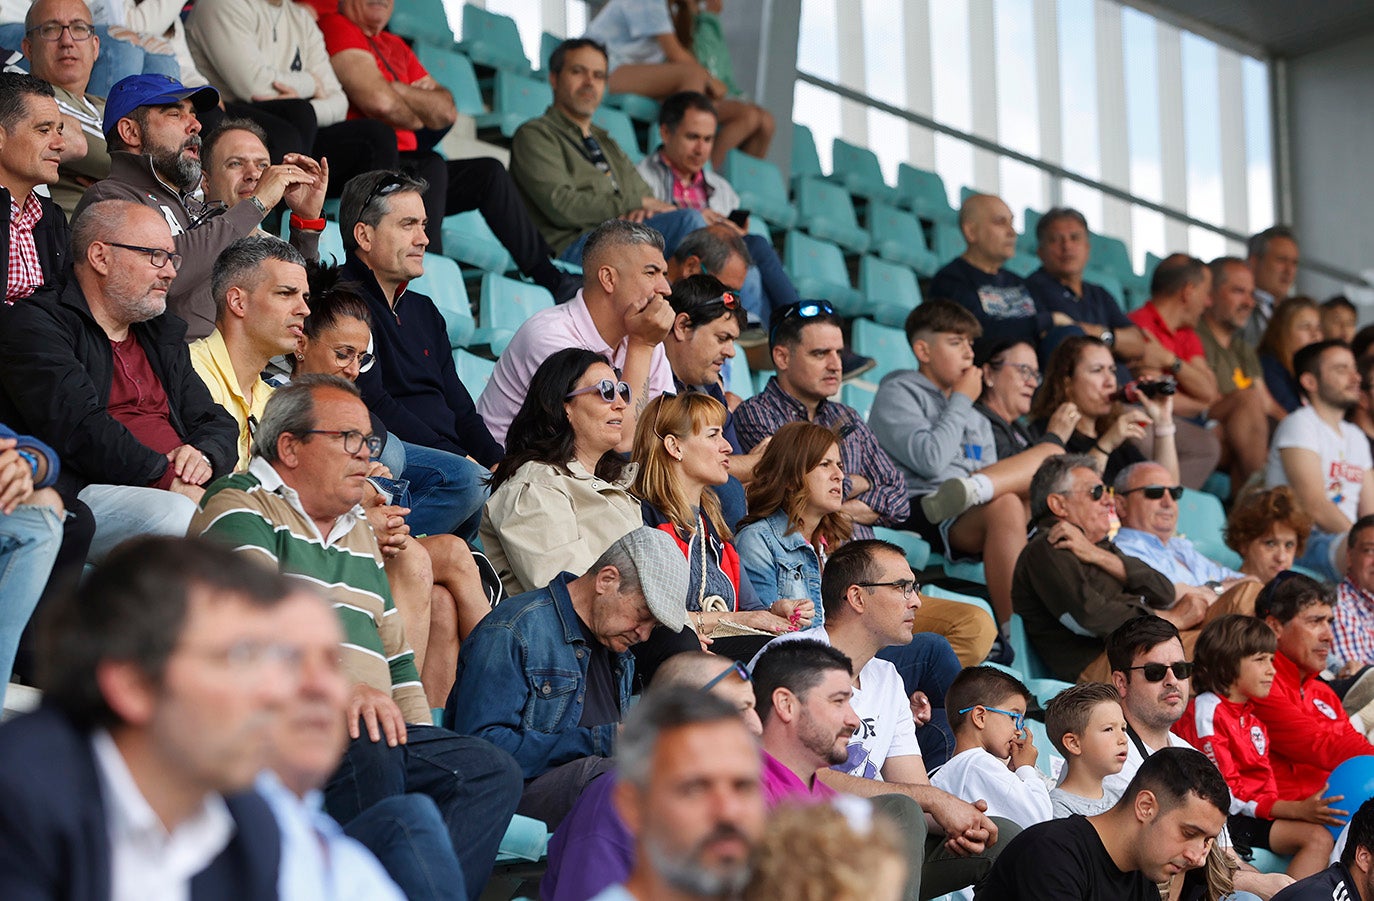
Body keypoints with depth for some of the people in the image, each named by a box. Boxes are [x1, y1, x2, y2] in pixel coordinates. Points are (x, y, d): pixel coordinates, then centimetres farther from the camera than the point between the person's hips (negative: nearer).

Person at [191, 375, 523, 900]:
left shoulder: (359, 532, 28)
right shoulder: (241, 508, 3)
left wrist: (423, 746, 14)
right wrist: (341, 684, -30)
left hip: (376, 722, 8)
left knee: (493, 772, -14)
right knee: (365, 743, -37)